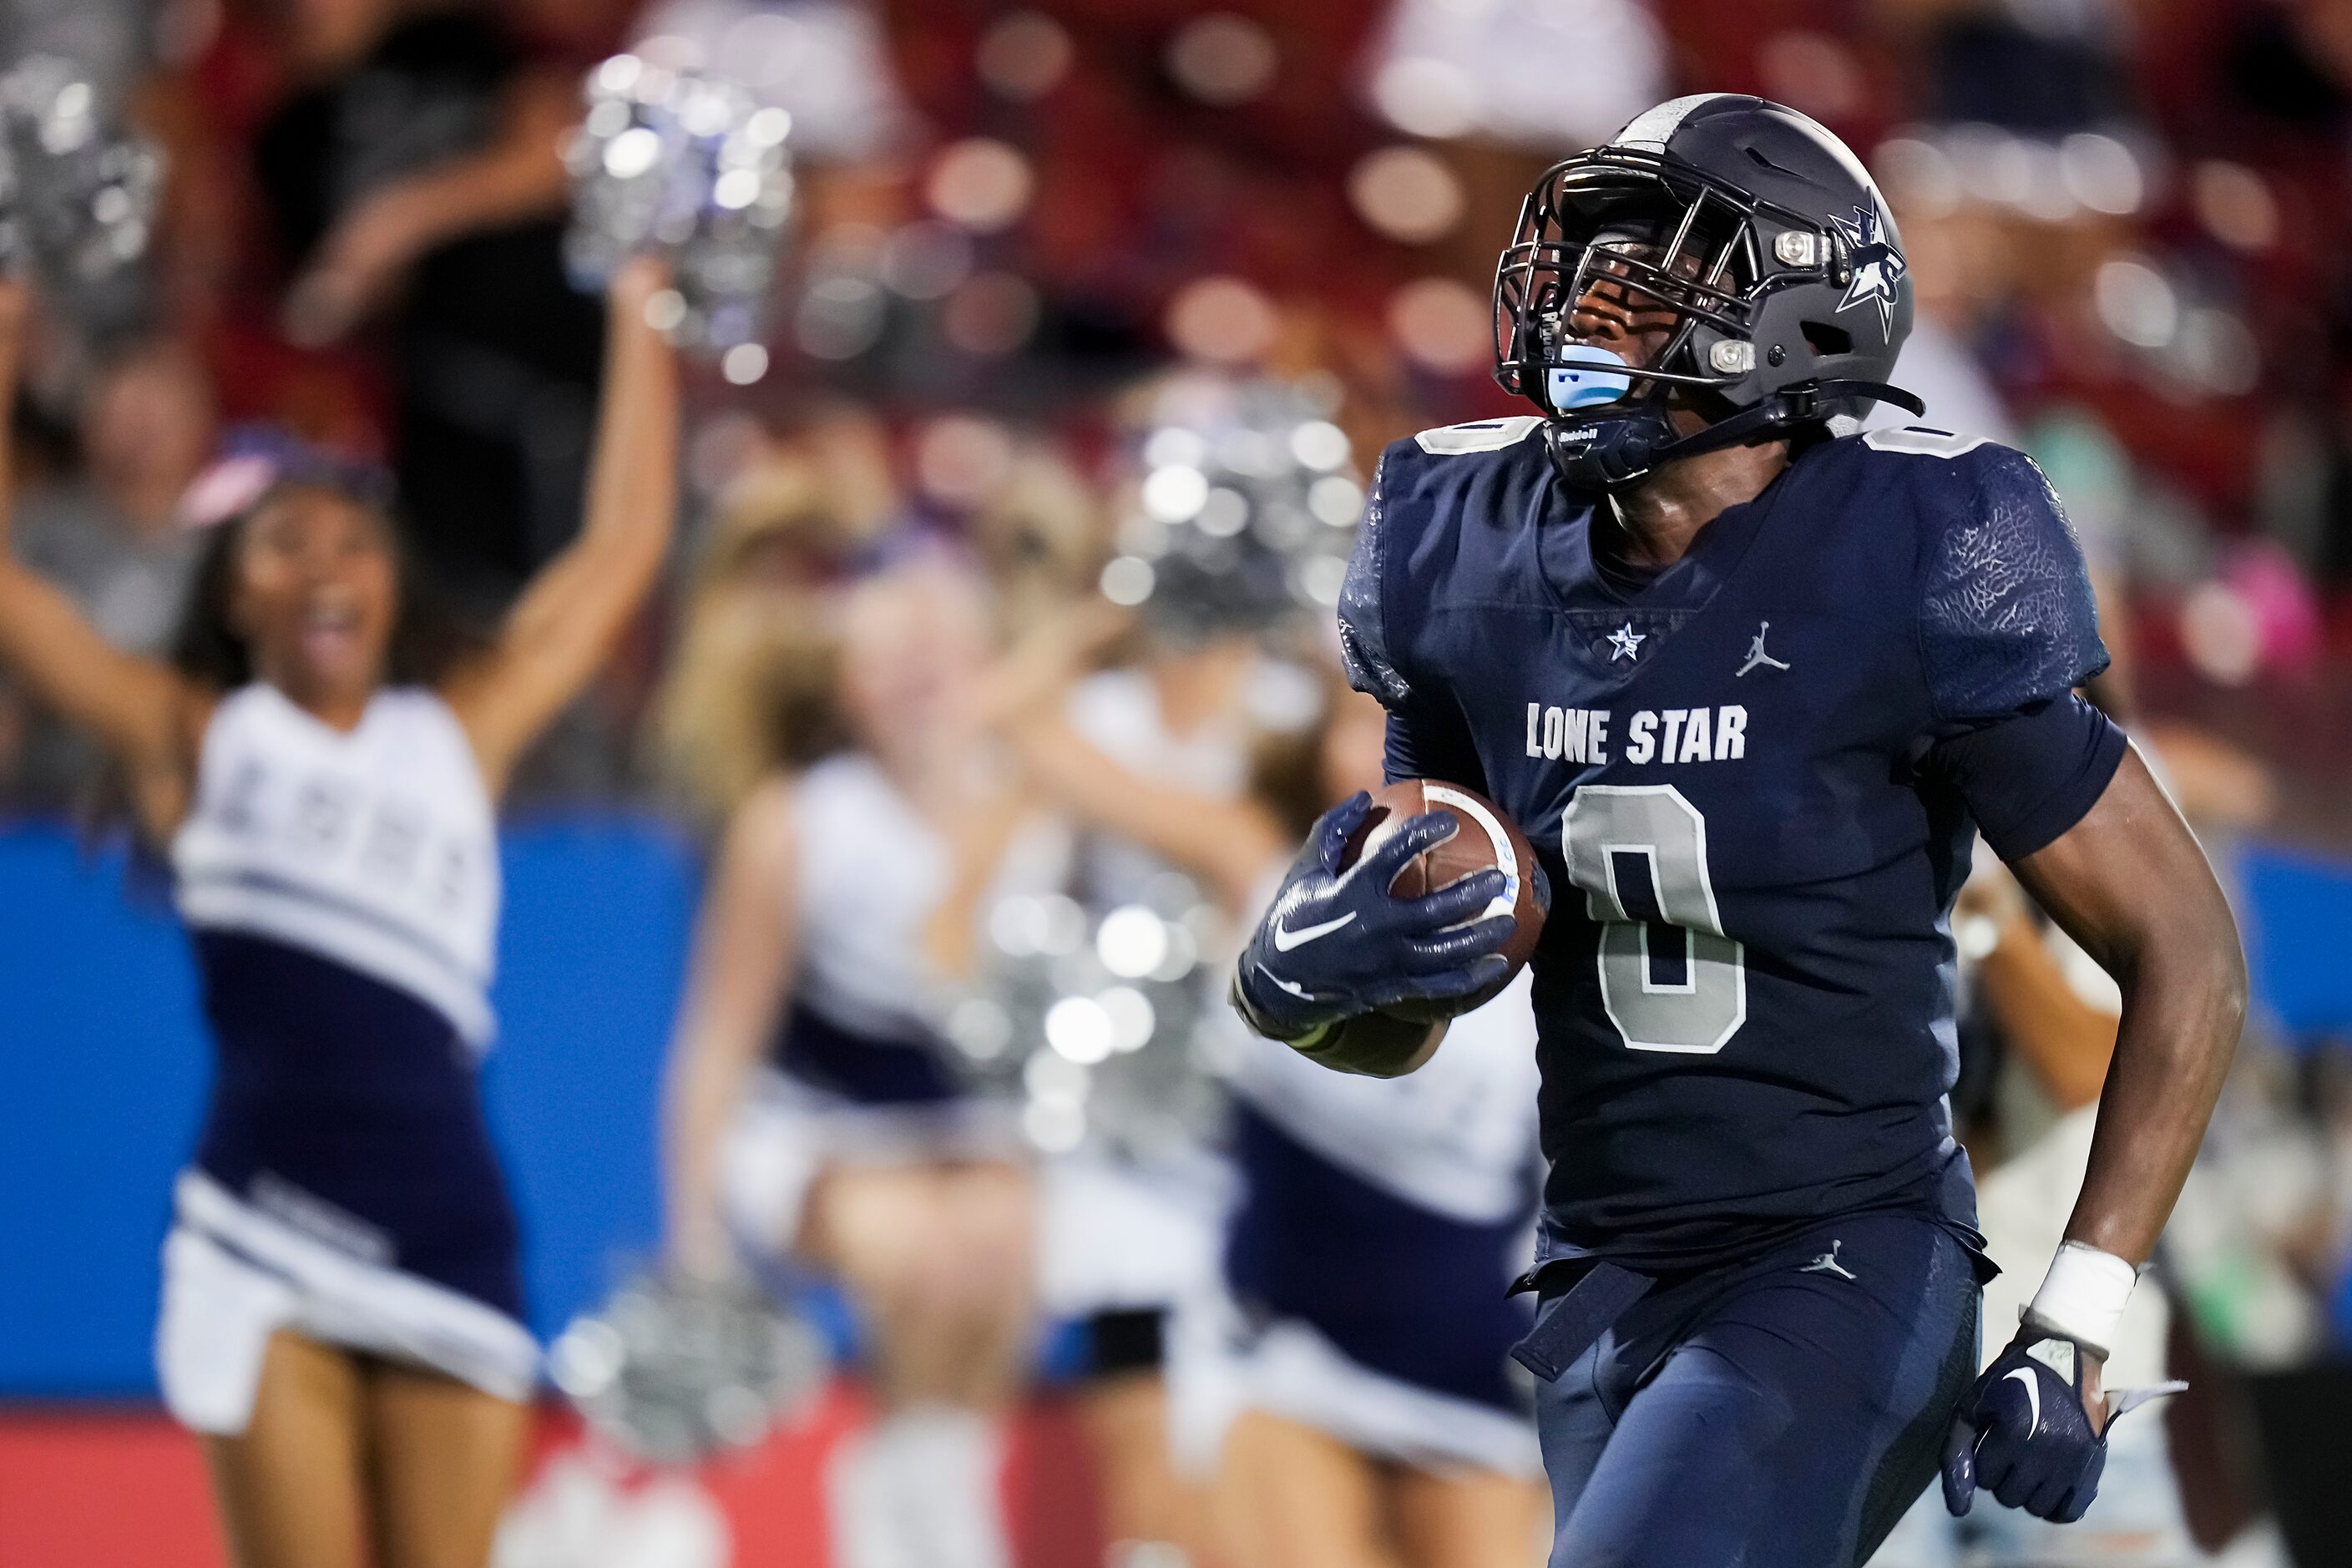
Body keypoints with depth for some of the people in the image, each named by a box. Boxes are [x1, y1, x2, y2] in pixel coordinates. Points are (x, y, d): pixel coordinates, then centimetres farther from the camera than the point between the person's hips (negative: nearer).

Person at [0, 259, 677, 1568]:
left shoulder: (462, 731, 14)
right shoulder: (195, 737, 9)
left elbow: (622, 551, 20)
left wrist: (638, 323, 24)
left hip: (446, 1216, 2)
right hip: (267, 1234, -2)